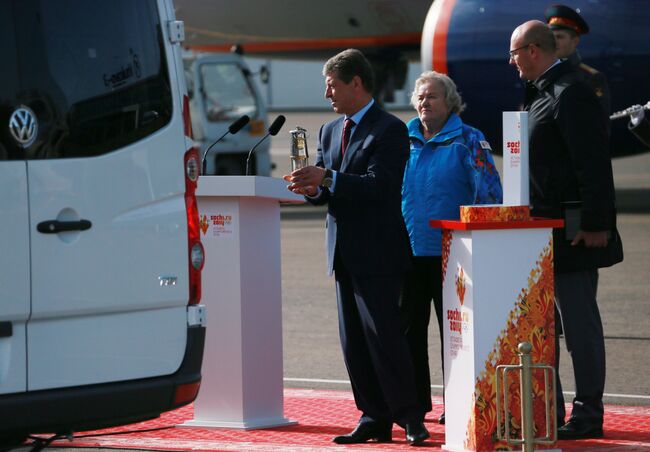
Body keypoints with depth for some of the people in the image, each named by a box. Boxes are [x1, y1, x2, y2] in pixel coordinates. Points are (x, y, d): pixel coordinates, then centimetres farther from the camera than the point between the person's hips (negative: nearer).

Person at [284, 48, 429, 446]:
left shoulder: (389, 130, -8)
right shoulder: (330, 132, 17)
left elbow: (379, 185, -19)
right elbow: (328, 190, 17)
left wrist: (327, 179, -27)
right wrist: (312, 187, -7)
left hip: (378, 252, -8)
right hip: (344, 252, 8)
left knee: (382, 333, -12)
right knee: (353, 339, 7)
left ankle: (410, 417, -6)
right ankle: (374, 417, 12)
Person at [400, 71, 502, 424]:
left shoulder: (466, 140, -1)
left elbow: (488, 190, -7)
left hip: (449, 251, -4)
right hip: (407, 250, 5)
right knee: (409, 328, 8)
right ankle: (415, 401, 17)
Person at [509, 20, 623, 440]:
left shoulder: (571, 93, -15)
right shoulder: (548, 93, 16)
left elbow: (592, 164, -20)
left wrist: (595, 225, -23)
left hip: (572, 232, -10)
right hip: (546, 231, 10)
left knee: (579, 322, -5)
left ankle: (588, 414, -1)